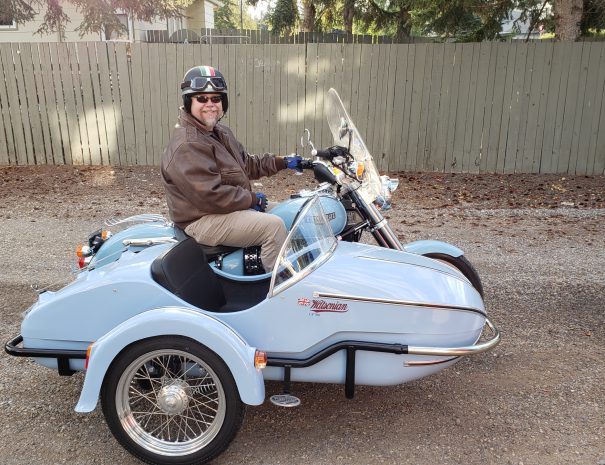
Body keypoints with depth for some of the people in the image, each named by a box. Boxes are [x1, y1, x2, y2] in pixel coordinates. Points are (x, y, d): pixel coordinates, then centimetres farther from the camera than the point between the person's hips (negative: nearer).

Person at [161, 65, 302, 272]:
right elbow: (210, 195, -28)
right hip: (203, 221, -11)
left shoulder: (220, 132, 12)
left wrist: (283, 162, 11)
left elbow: (246, 163, 19)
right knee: (274, 226, -20)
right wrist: (252, 199, -18)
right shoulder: (187, 146, -22)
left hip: (226, 208, 11)